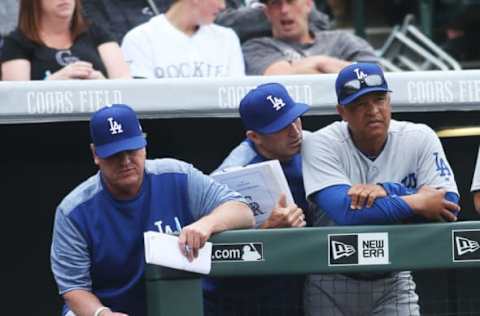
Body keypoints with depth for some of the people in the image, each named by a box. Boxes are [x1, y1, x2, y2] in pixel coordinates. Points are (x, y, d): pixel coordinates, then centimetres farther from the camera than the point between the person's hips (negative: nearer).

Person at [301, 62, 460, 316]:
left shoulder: (420, 138, -5)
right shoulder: (321, 145, -11)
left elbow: (448, 205, -16)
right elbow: (345, 212, -25)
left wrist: (385, 191, -26)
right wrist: (418, 202, -21)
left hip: (393, 283, 1)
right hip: (332, 283, -1)